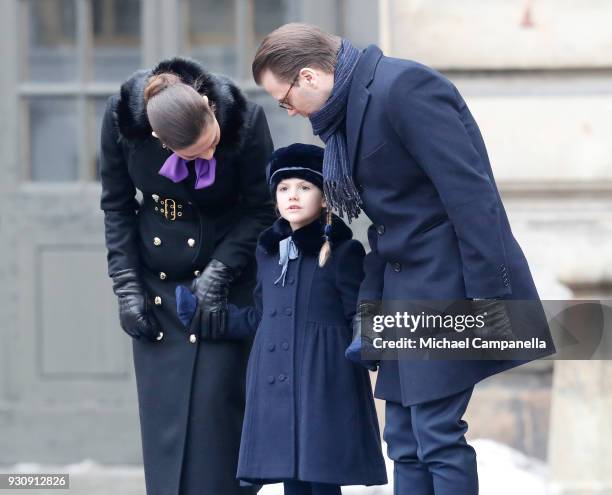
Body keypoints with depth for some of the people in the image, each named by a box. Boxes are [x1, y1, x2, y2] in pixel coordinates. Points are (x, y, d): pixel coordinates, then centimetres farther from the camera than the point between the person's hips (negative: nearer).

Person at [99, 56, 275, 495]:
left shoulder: (246, 121, -20)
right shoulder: (122, 118, -14)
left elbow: (262, 210, -8)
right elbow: (116, 204, 0)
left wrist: (220, 270, -20)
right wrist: (126, 285, -6)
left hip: (226, 281, -2)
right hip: (156, 283, 2)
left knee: (216, 406, -10)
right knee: (162, 414, -2)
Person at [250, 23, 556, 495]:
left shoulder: (403, 86, -16)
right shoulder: (351, 107, 13)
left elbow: (469, 191, -20)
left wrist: (487, 295, -22)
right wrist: (371, 296, 12)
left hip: (449, 284, -10)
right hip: (406, 288, 10)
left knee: (437, 435, -10)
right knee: (405, 442, 8)